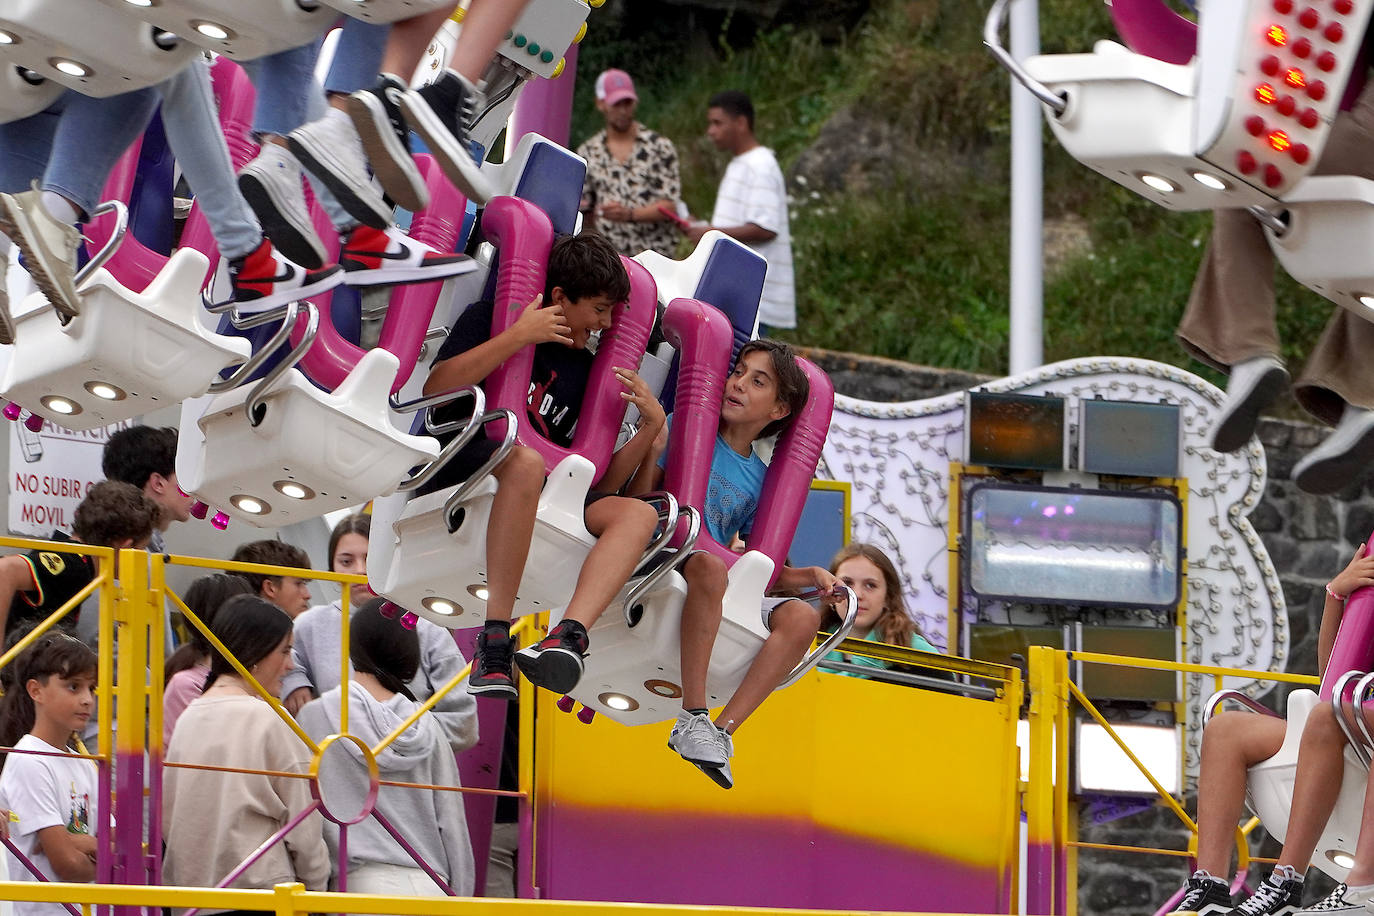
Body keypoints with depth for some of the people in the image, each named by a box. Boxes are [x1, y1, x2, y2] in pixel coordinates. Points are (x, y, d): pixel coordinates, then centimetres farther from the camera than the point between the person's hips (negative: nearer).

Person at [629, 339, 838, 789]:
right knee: (708, 565, -39)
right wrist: (651, 450, -18)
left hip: (721, 595, 5)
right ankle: (694, 717, -37)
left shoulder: (759, 480, 17)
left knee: (801, 617, -19)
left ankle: (723, 730, -25)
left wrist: (808, 575, 2)